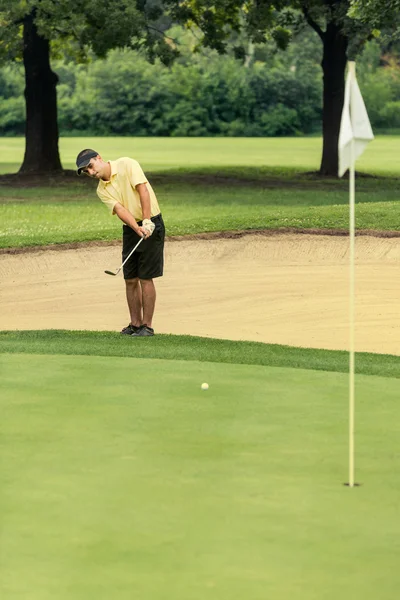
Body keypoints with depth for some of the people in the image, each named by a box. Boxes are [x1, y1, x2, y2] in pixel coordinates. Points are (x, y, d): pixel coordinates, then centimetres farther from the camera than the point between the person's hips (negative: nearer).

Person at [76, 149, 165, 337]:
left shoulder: (127, 165, -10)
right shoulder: (102, 190, 6)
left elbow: (143, 190, -19)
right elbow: (120, 210, -10)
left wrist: (146, 222, -26)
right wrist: (137, 228, -28)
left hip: (151, 224, -6)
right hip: (130, 229, 6)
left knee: (146, 278, -6)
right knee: (130, 279, 6)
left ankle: (147, 326, -1)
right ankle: (135, 323, 16)